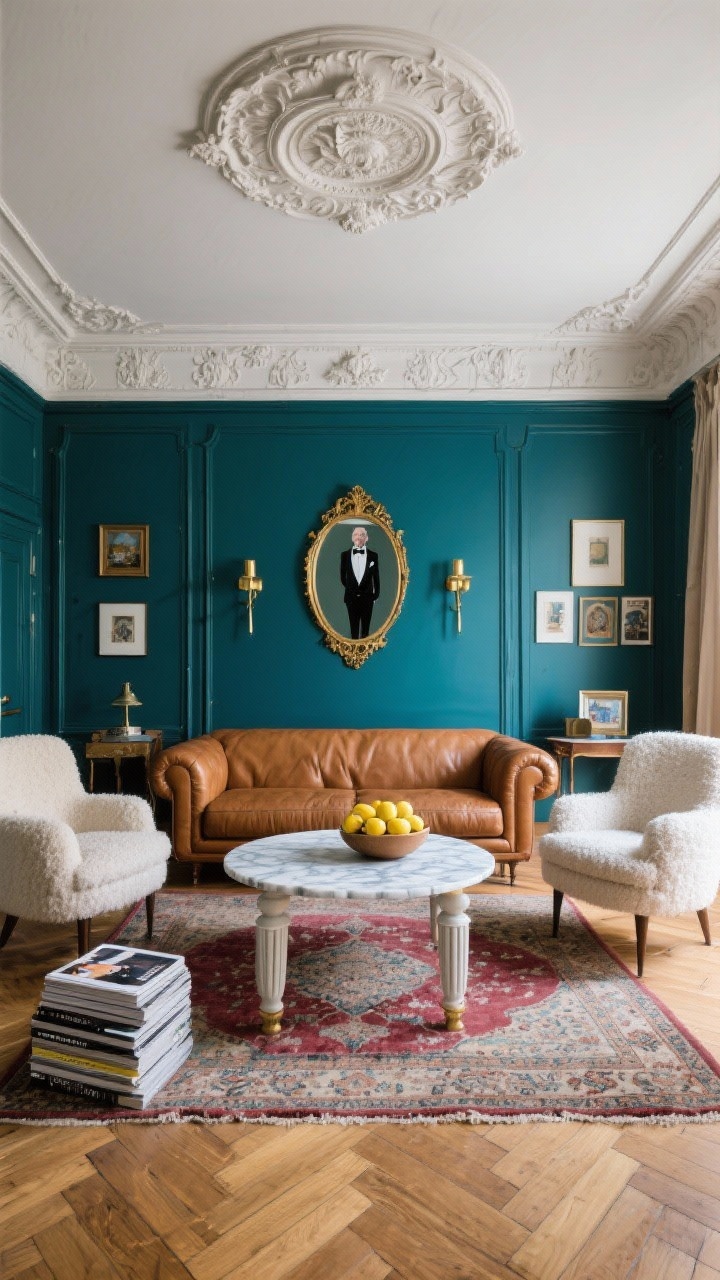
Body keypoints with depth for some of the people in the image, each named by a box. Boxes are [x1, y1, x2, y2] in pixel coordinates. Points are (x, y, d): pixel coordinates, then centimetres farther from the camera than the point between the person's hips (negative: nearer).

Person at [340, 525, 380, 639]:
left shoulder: (373, 555, -3)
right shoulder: (344, 554, -2)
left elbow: (376, 578, 3)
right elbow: (342, 576, 7)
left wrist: (376, 595, 6)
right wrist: (350, 589, 10)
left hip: (367, 597, 0)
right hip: (351, 597, 0)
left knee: (365, 628, 9)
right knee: (353, 627, 9)